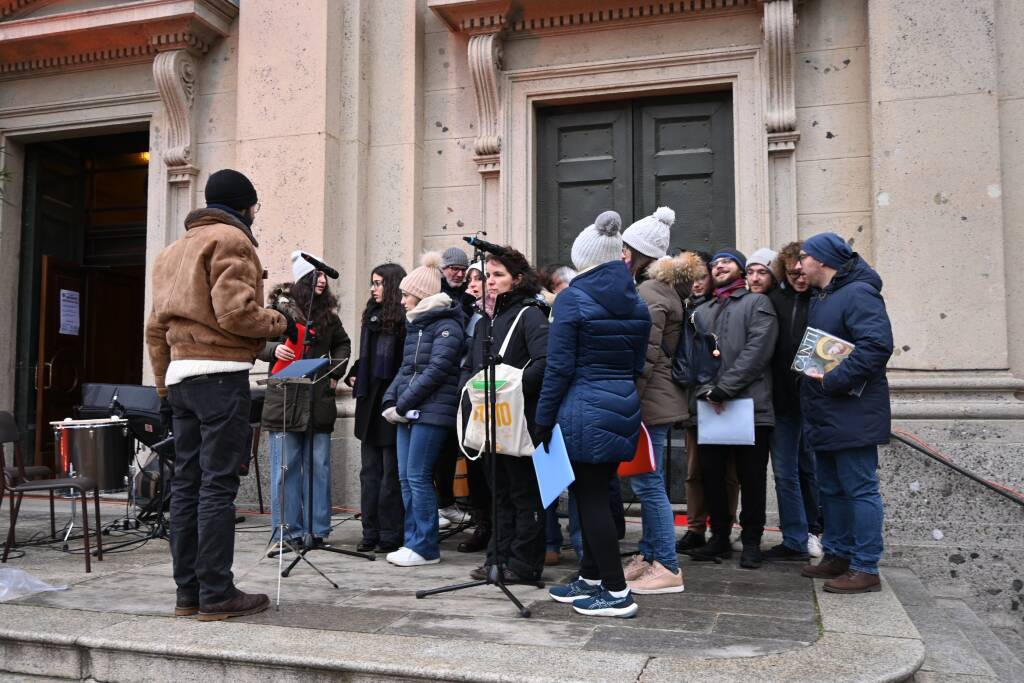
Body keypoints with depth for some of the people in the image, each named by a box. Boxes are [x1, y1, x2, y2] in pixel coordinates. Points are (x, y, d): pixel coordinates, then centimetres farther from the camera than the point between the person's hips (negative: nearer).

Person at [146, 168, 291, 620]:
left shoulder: (173, 250, 23)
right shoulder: (230, 239, -3)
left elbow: (156, 327, 21)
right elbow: (235, 311, -16)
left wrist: (164, 387, 22)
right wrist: (281, 324, 0)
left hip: (180, 376, 8)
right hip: (221, 375, -8)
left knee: (186, 484, 8)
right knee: (218, 486, -7)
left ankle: (187, 592, 13)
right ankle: (217, 595, -4)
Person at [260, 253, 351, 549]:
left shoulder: (328, 314, 12)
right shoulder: (281, 308, -1)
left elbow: (343, 343, 27)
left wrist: (336, 372, 14)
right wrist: (274, 349, -19)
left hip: (319, 402, 4)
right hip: (285, 401, -4)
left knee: (319, 467, 6)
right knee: (286, 468, 0)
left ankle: (317, 530, 15)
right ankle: (289, 531, 9)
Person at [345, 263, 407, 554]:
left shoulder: (405, 319, -10)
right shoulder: (371, 316, 15)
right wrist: (354, 377, 8)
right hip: (370, 403, 8)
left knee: (391, 472, 0)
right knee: (370, 471, 10)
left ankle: (391, 536, 8)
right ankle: (371, 533, 17)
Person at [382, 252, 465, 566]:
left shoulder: (446, 325, -8)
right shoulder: (414, 324, 19)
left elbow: (436, 370, -16)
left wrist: (402, 404, -15)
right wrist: (390, 401, 4)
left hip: (431, 411, -9)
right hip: (408, 412, 9)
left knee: (418, 477, -7)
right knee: (405, 477, 8)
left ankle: (425, 547, 1)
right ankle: (413, 541, 17)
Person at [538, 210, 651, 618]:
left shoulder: (572, 299, -10)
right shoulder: (635, 303, 9)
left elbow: (559, 366, -11)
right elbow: (637, 364, 13)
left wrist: (544, 418, -5)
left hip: (584, 412, -7)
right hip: (623, 410, 7)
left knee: (592, 498, 0)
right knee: (596, 494, 16)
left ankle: (617, 593, 4)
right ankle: (590, 579, 27)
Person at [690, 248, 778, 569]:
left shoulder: (757, 303, 5)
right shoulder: (702, 312, 21)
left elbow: (758, 350, -9)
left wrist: (724, 388, -15)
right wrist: (706, 390, -6)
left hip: (750, 404, -5)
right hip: (709, 407, 5)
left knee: (751, 477, 1)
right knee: (711, 474, 7)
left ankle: (751, 541, 13)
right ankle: (720, 537, 20)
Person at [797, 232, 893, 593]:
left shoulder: (858, 293, -13)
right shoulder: (819, 299, 18)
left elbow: (877, 345, -25)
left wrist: (833, 380, -22)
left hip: (852, 414, -10)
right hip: (825, 415, 10)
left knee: (860, 489, -3)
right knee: (831, 489, 17)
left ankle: (865, 568, 4)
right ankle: (837, 555, 28)